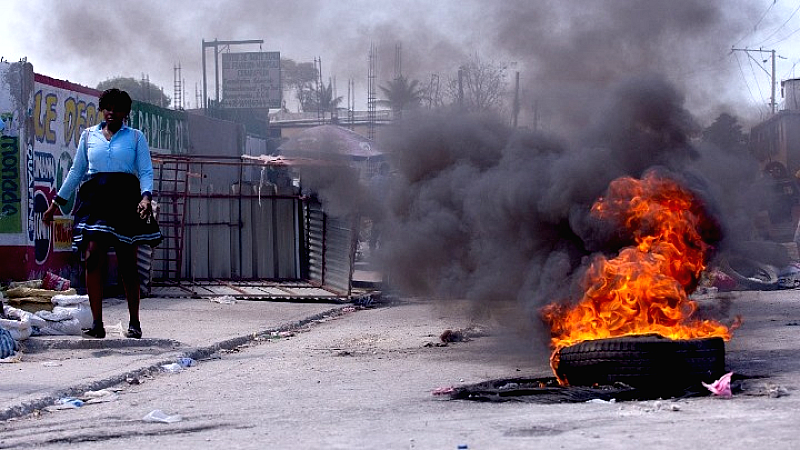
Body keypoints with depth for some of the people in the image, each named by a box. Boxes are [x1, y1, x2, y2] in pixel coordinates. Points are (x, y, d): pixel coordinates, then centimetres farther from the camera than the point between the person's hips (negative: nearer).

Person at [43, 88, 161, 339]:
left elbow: (146, 172, 4)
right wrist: (57, 202, 19)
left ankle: (134, 322, 10)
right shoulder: (89, 135, 16)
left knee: (127, 263, 0)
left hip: (125, 198, -1)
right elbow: (76, 171, 21)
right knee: (93, 257, -14)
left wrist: (146, 197, -15)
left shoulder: (136, 137, 10)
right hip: (94, 198, 1)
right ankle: (97, 323, -14)